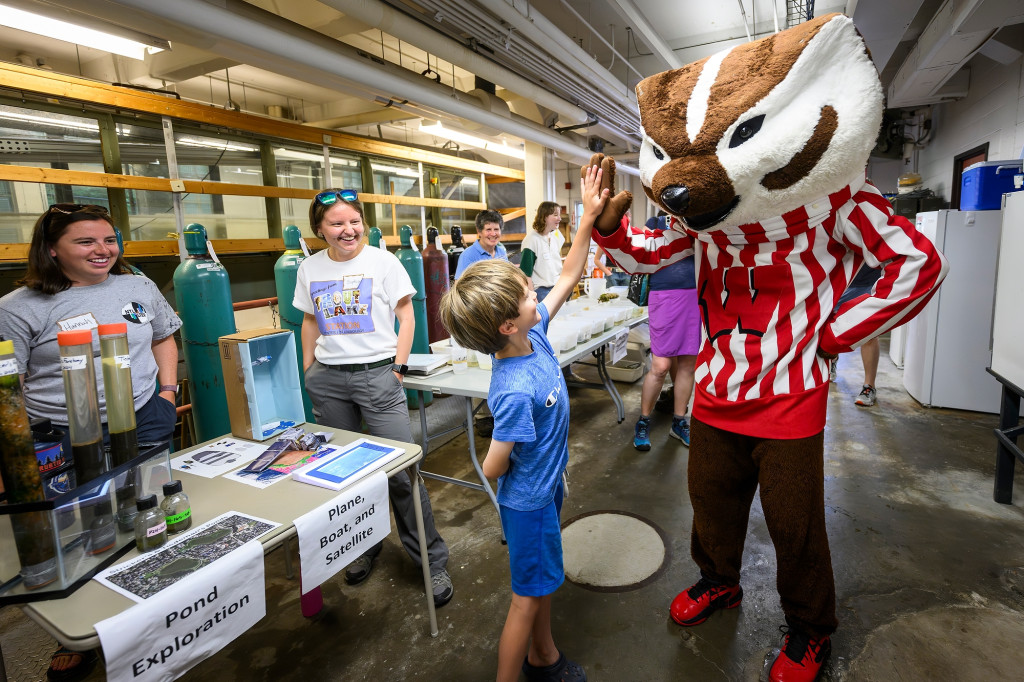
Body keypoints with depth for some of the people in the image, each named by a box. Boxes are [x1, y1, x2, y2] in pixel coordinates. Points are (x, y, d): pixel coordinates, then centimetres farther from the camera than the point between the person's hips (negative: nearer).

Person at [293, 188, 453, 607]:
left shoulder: (383, 261, -3)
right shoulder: (309, 269, 8)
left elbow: (406, 315, -1)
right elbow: (310, 322, 17)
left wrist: (399, 367, -7)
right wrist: (308, 370, 13)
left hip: (377, 373, -4)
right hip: (328, 379, 4)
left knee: (400, 470, -6)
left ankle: (432, 561, 10)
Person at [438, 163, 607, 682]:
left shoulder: (534, 333, -11)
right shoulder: (516, 391, -35)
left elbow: (568, 277, -1)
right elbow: (494, 468, -26)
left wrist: (589, 217, -4)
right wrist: (523, 460, -5)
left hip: (546, 488, 8)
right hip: (529, 501, -8)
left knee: (543, 578, 27)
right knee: (528, 595, 12)